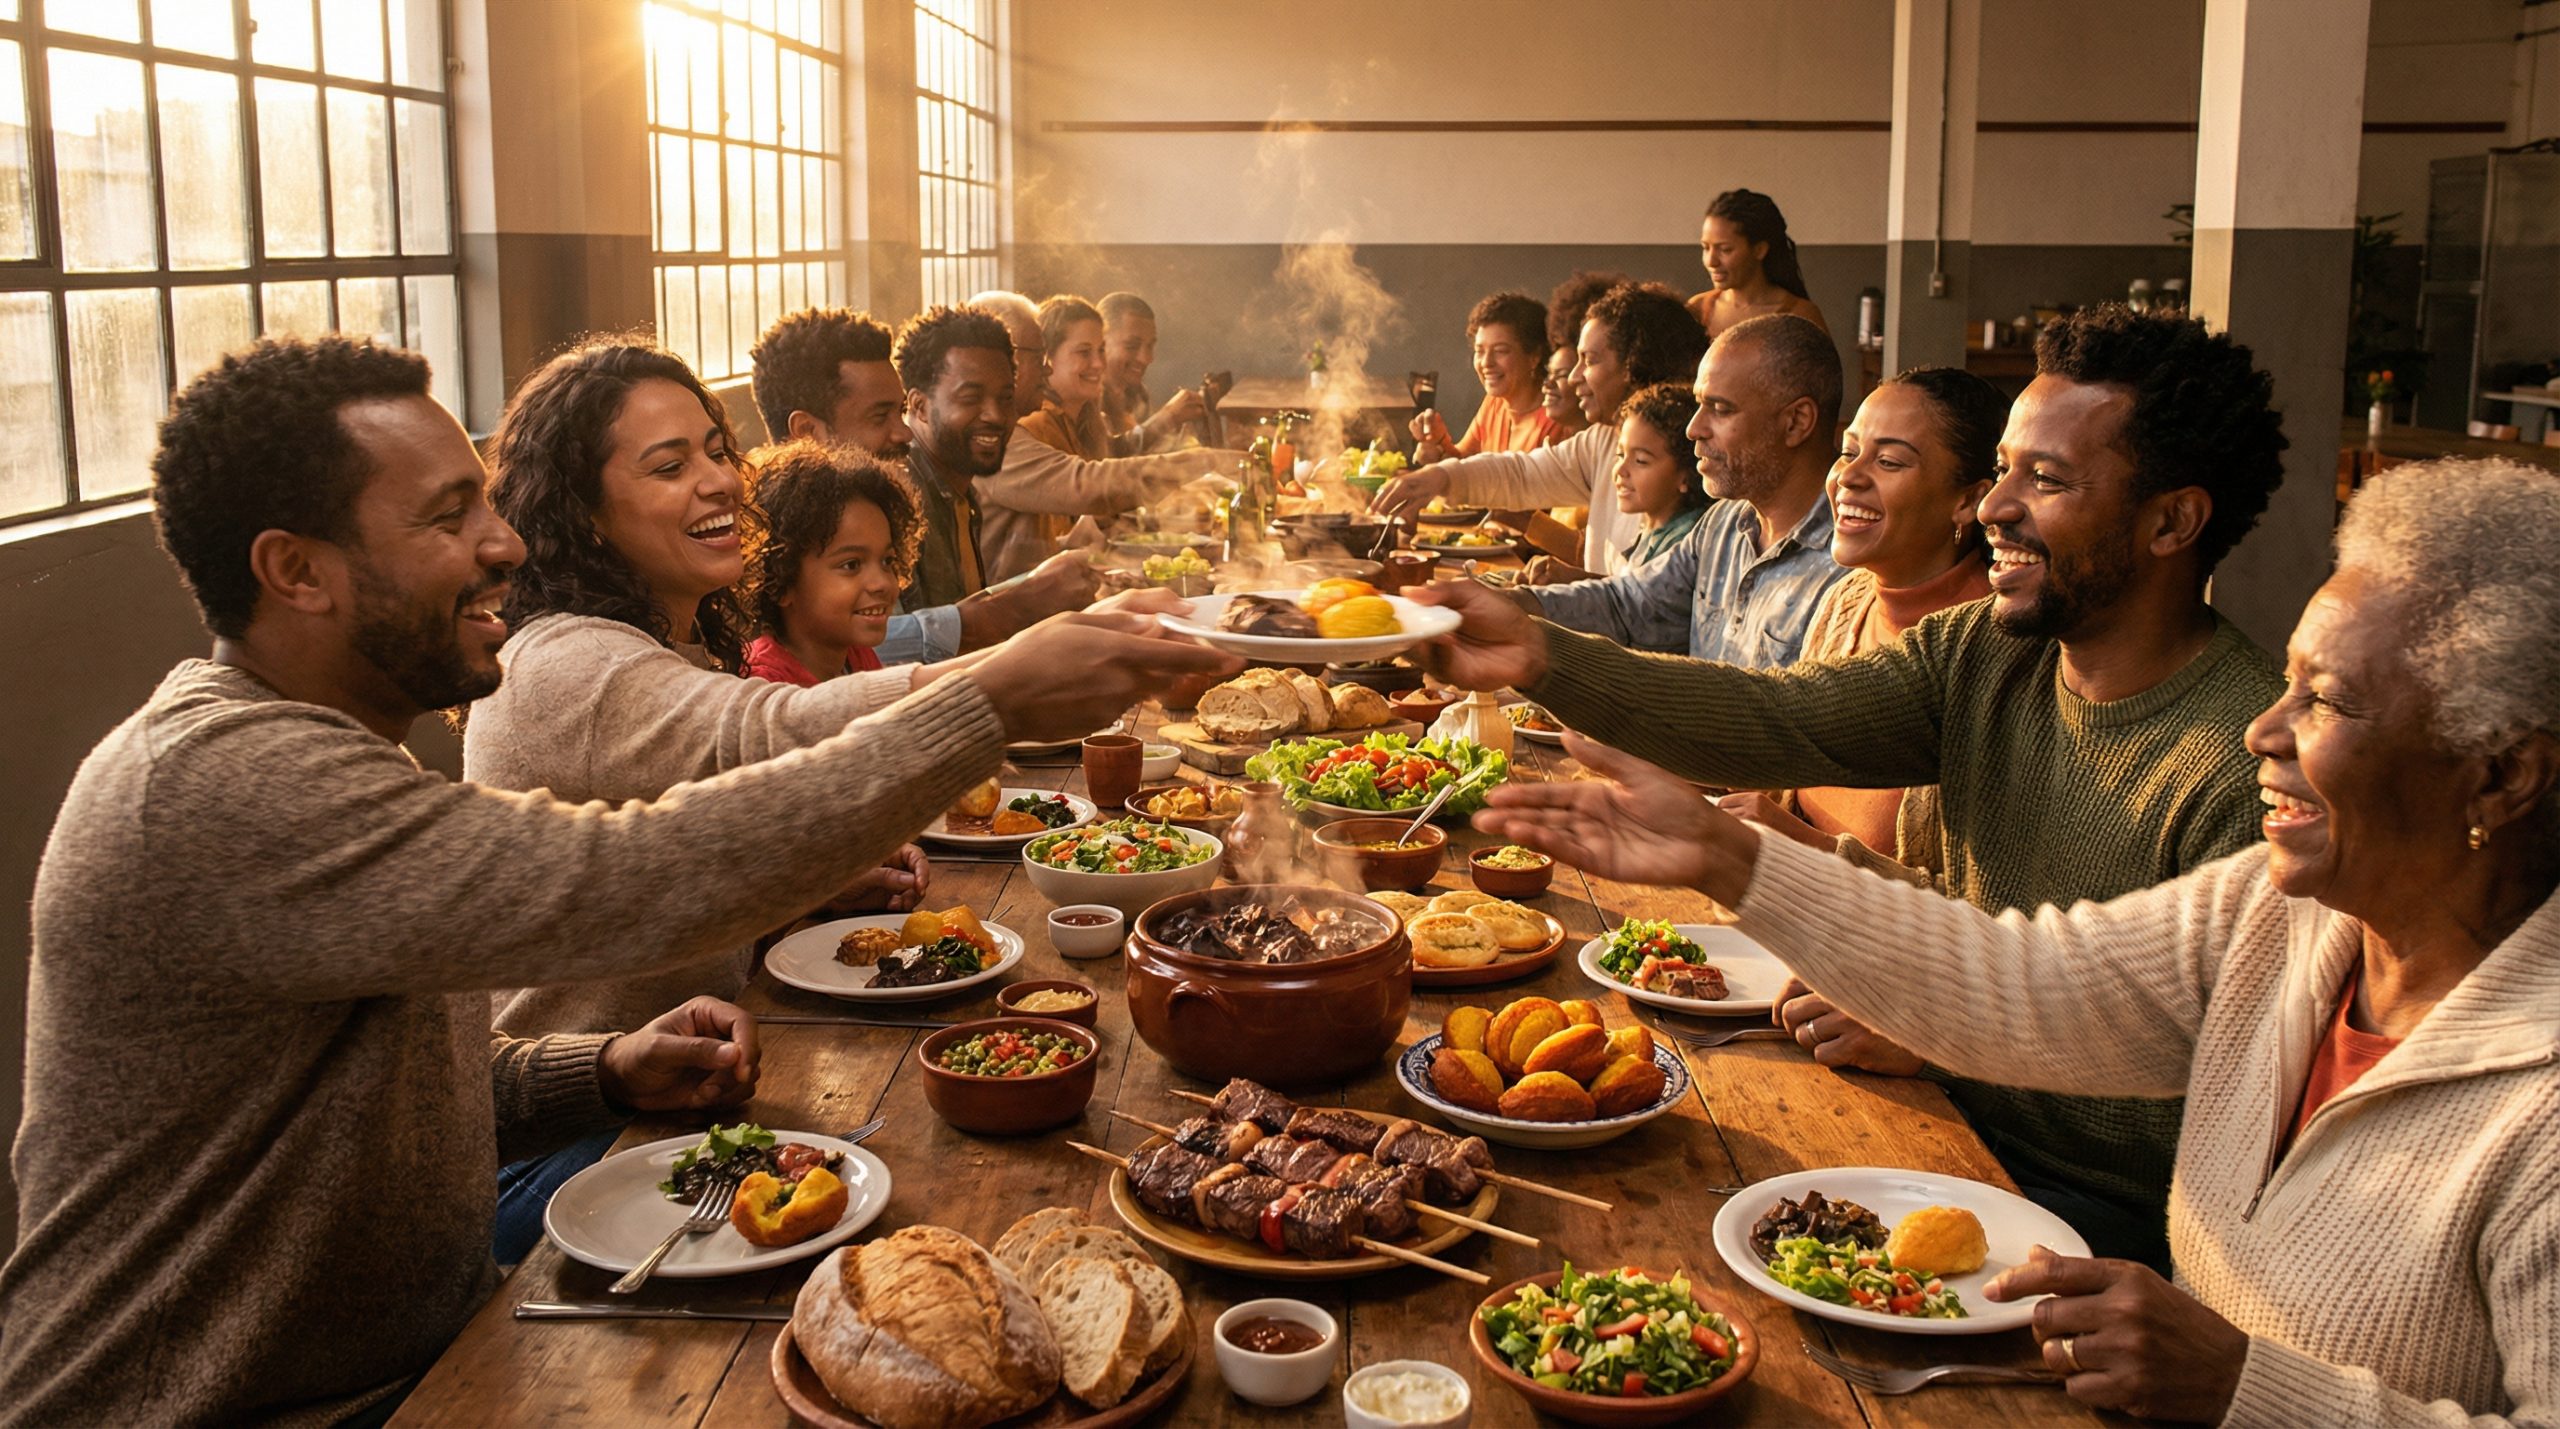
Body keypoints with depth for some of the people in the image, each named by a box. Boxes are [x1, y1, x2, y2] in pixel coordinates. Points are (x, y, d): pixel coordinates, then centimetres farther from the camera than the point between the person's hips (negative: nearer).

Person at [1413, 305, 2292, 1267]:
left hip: (2108, 1219, -6)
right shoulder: (1985, 650, 0)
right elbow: (1775, 720, -10)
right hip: (1960, 1125, 6)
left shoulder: (2243, 768, -23)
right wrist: (1537, 656, -21)